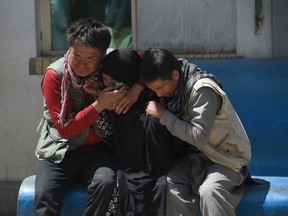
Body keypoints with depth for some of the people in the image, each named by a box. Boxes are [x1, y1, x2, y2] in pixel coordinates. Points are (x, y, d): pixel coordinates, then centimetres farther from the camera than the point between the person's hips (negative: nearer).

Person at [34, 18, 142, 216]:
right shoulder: (55, 75, -13)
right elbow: (65, 129, -14)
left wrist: (136, 90, -18)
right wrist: (99, 105, -25)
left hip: (97, 150, 2)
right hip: (60, 151, -2)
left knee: (105, 183, -31)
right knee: (44, 196, -30)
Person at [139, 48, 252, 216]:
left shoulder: (203, 89, -24)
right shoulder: (169, 82, -1)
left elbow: (199, 136, -29)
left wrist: (163, 115, -24)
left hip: (227, 158, -6)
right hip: (195, 155, 7)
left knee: (209, 191, -36)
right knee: (169, 183, -24)